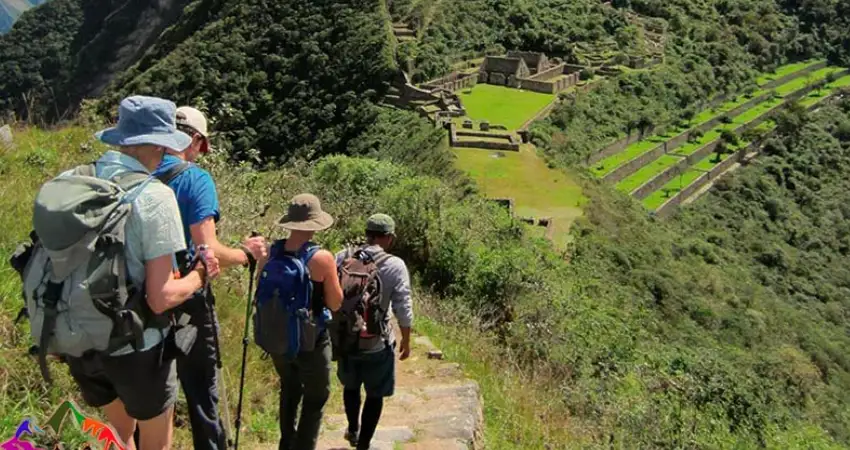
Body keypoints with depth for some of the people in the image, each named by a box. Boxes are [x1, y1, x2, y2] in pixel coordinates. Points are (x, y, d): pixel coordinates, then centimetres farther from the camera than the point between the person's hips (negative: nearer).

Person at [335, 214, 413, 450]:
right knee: (375, 394, 15)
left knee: (350, 385, 28)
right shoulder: (395, 265, -16)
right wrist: (406, 341, 2)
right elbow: (403, 309, -13)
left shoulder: (342, 257, -6)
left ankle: (353, 430, 49)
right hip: (376, 342, -4)